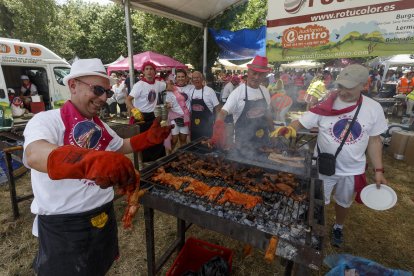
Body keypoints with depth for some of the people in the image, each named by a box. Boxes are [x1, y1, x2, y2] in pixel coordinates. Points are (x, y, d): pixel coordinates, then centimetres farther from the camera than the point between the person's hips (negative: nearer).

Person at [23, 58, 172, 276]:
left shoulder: (100, 126, 2)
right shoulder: (47, 120, -19)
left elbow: (121, 146, 16)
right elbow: (35, 155, -40)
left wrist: (150, 137, -3)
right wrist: (92, 160, -61)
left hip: (103, 216, 6)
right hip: (63, 226, -6)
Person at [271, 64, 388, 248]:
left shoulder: (374, 108, -9)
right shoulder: (326, 105, -17)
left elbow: (374, 140, -1)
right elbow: (300, 123, -18)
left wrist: (378, 170, -2)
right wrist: (288, 129, -40)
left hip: (353, 170, 3)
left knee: (344, 202, 26)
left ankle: (338, 227, 56)